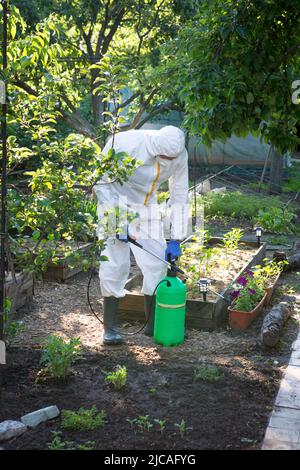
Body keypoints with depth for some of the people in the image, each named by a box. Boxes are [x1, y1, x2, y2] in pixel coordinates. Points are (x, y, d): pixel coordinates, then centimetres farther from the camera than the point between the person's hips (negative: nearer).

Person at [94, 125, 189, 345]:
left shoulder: (179, 155, -17)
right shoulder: (125, 144, -29)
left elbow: (180, 197, -6)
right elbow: (101, 181, -20)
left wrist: (176, 239, -8)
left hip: (146, 209, 4)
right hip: (115, 204, -4)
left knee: (157, 264, 0)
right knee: (115, 265, -10)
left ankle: (153, 324, 15)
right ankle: (110, 328, 3)